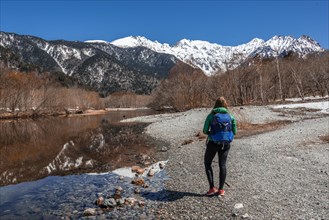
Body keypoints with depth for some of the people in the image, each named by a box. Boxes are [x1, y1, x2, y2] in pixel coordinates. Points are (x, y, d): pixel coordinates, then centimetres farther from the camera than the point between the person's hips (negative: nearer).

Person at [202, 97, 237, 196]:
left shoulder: (211, 115, -6)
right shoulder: (230, 116, 1)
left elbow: (205, 130, -8)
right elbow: (234, 132, 3)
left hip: (213, 143, -3)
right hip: (225, 143, 3)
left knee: (207, 163, 14)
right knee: (222, 165, 14)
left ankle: (212, 188, 10)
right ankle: (221, 189, 18)